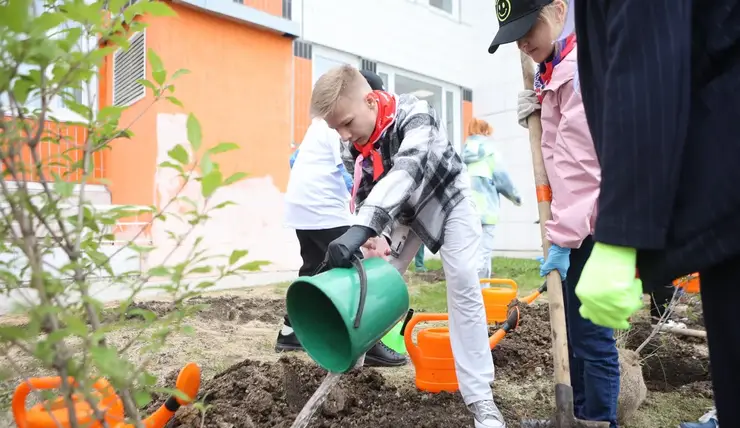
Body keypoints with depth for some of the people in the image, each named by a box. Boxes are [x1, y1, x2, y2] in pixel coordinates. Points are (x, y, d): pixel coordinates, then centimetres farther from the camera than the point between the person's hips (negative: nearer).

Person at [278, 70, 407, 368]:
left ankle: (289, 334, 22)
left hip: (302, 205, 10)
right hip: (324, 209, -10)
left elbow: (295, 159, 23)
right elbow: (349, 166, -18)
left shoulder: (323, 120, 21)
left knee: (314, 270, 16)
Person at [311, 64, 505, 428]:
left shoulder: (414, 114, -36)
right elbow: (365, 195, -9)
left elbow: (406, 170, -53)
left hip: (446, 198, -4)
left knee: (463, 285, -15)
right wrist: (375, 236, -31)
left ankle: (480, 398, -8)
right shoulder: (350, 147, -17)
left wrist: (362, 227, -67)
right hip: (401, 211, 5)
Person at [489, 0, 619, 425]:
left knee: (590, 331, -2)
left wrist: (564, 237, -23)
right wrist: (538, 111, 7)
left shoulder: (583, 67, -15)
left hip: (591, 222, -10)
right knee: (573, 326, 17)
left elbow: (583, 162, -22)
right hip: (576, 218, 10)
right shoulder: (556, 71, 14)